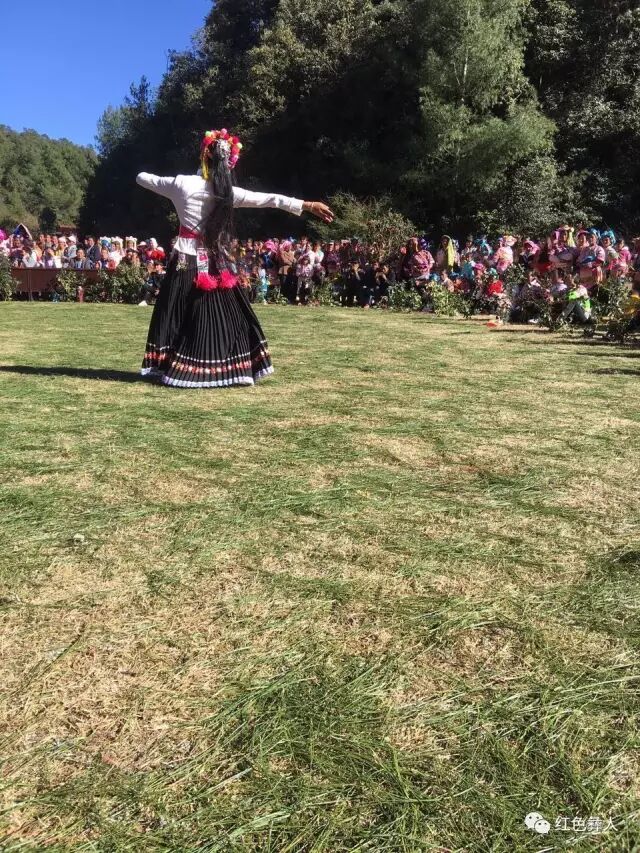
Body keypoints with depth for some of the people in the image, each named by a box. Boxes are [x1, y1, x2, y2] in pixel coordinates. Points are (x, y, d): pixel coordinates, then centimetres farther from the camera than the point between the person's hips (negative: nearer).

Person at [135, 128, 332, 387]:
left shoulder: (182, 183, -4)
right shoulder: (227, 192, -8)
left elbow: (143, 178, 11)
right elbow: (267, 199, -9)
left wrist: (141, 175, 37)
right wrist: (306, 205, -9)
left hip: (185, 259, 1)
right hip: (213, 261, -1)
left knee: (179, 314, 7)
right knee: (220, 314, 6)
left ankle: (170, 368, 9)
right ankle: (229, 369, 10)